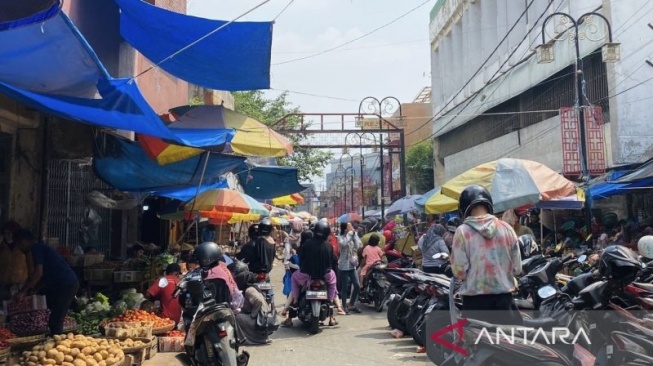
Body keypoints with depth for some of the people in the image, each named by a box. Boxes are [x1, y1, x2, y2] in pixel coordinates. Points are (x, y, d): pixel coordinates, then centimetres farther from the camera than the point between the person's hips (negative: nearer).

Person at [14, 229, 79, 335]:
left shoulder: (36, 249, -8)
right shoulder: (41, 248, 22)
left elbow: (38, 273, -17)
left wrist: (23, 291, -10)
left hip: (66, 284, -10)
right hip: (69, 283, 10)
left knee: (55, 320, -6)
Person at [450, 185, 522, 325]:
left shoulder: (463, 231, -9)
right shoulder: (506, 228, -1)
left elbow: (459, 270, -11)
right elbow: (517, 268, 2)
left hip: (475, 298, -3)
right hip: (503, 296, 3)